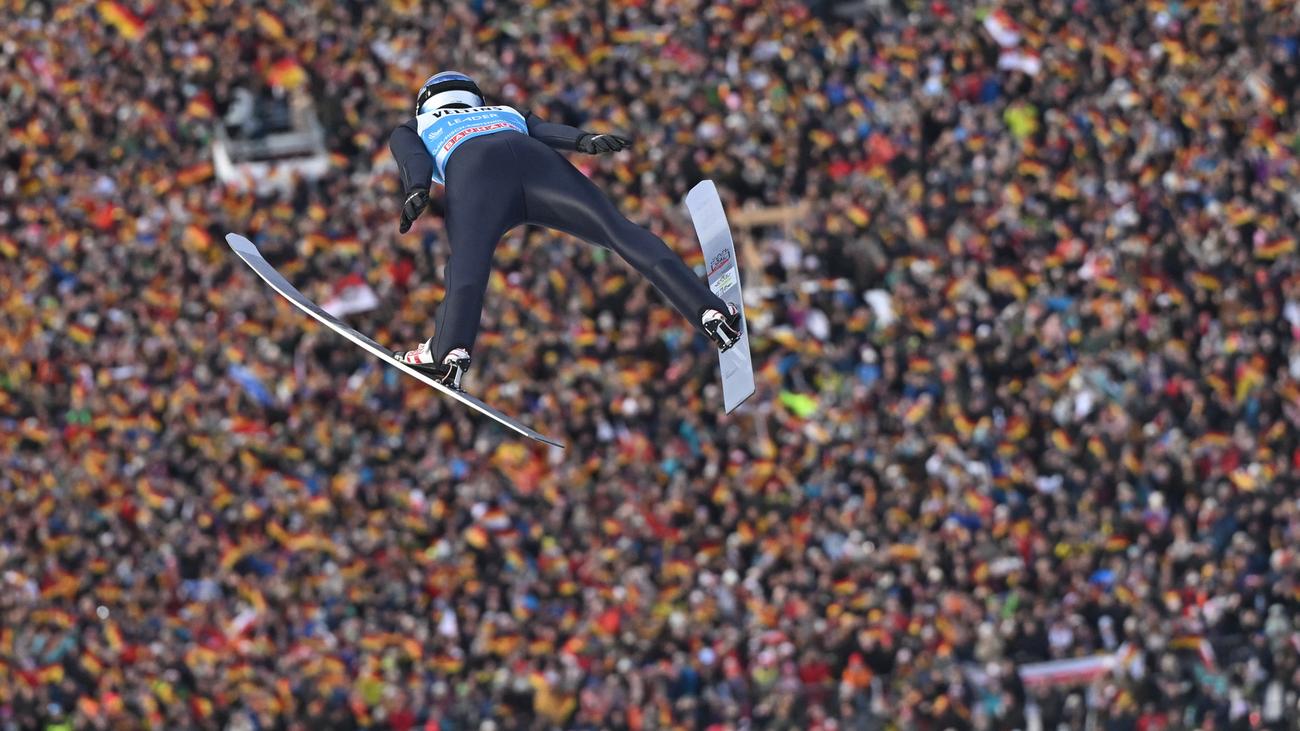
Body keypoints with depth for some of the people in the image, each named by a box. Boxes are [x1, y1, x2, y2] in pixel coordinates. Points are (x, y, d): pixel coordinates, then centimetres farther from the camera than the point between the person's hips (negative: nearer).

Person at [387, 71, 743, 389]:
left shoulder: (411, 129, 39)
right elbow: (546, 129, 24)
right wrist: (586, 140, 4)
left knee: (467, 263, -21)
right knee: (620, 231, -7)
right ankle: (707, 309, -21)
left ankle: (449, 349, -46)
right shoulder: (508, 114, 45)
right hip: (538, 161, 2)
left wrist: (416, 191, -4)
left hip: (474, 175, -2)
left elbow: (413, 158, 15)